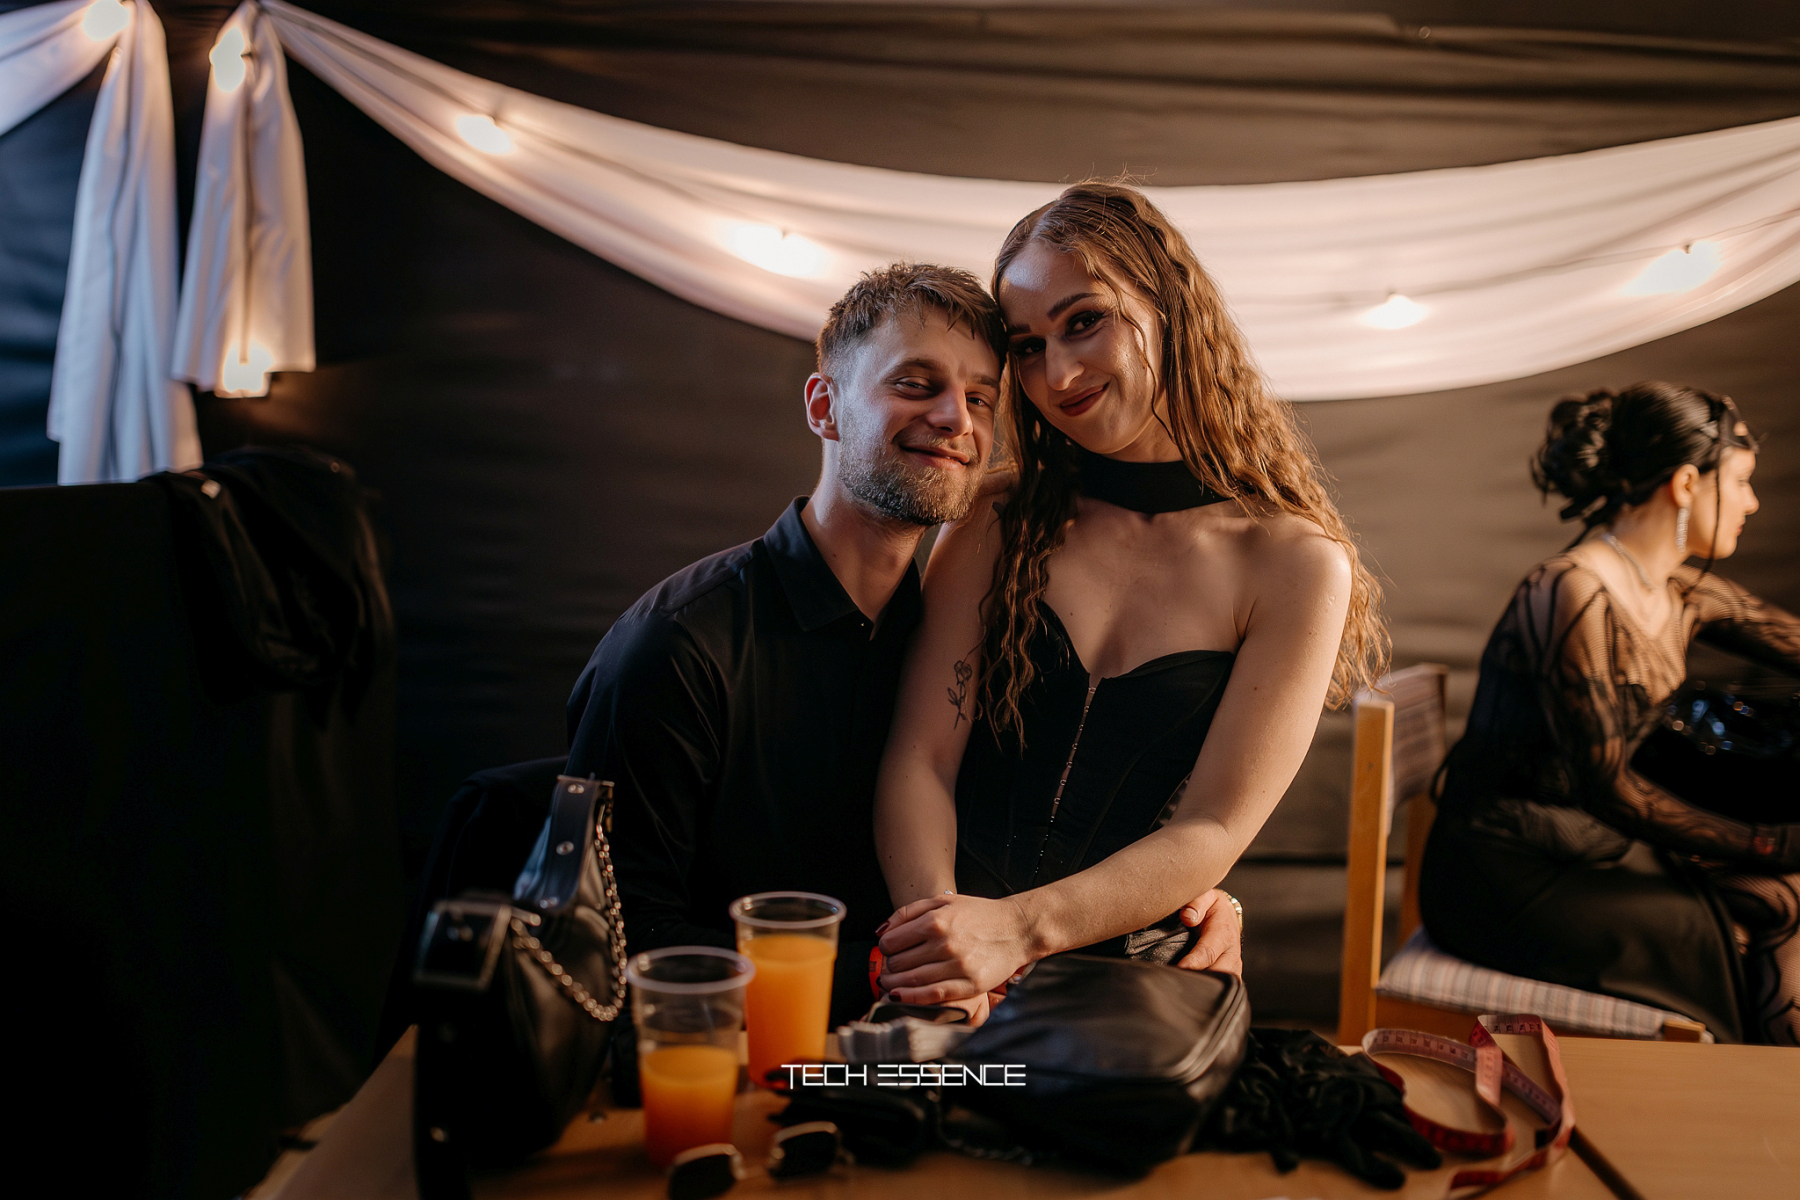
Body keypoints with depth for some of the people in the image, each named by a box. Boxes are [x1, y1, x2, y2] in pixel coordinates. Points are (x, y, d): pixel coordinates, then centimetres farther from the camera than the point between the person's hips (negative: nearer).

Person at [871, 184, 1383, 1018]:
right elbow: (919, 758, -3)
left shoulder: (1297, 568, -2)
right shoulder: (997, 528, 5)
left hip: (1135, 985, -1)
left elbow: (1212, 831, -8)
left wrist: (1021, 926, -23)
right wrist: (932, 916, -23)